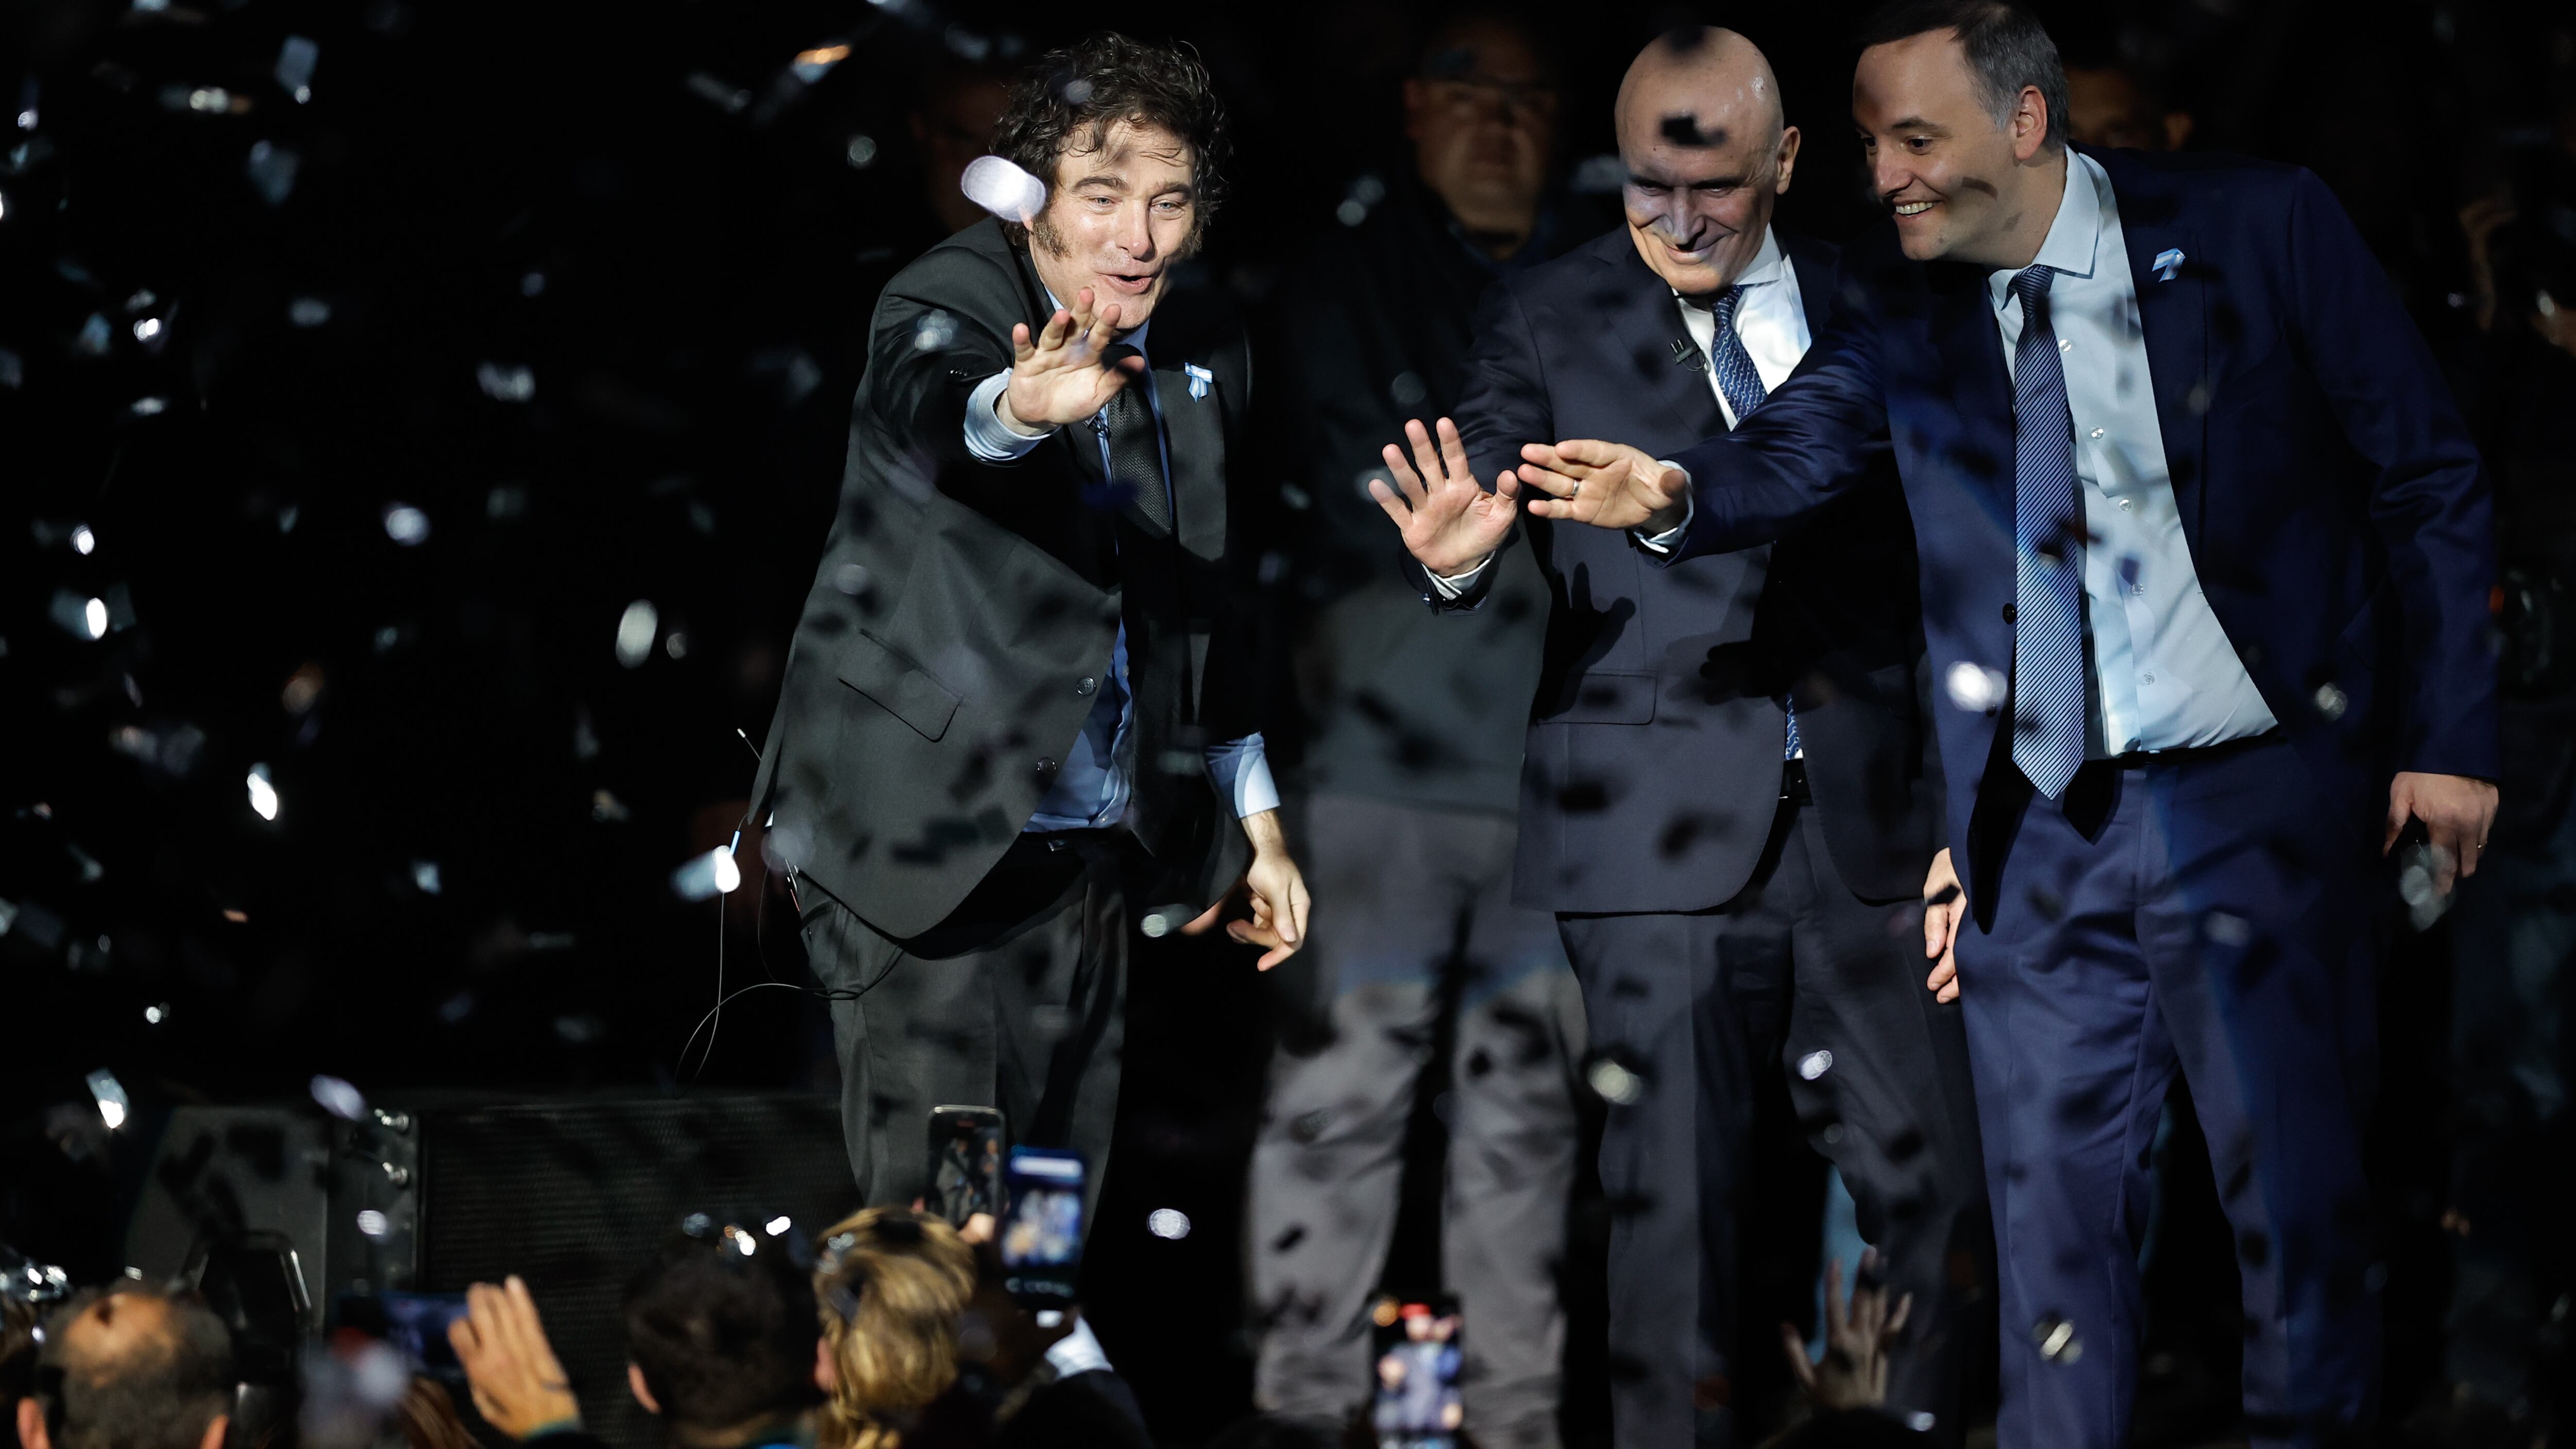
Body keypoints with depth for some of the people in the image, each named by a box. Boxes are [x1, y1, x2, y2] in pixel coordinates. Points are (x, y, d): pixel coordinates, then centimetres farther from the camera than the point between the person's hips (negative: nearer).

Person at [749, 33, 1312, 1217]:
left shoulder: (1201, 360, 7)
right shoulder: (948, 305, -12)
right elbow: (917, 413, -38)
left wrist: (1254, 819, 19)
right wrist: (1016, 409, -60)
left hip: (1090, 855, 6)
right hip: (925, 845, -6)